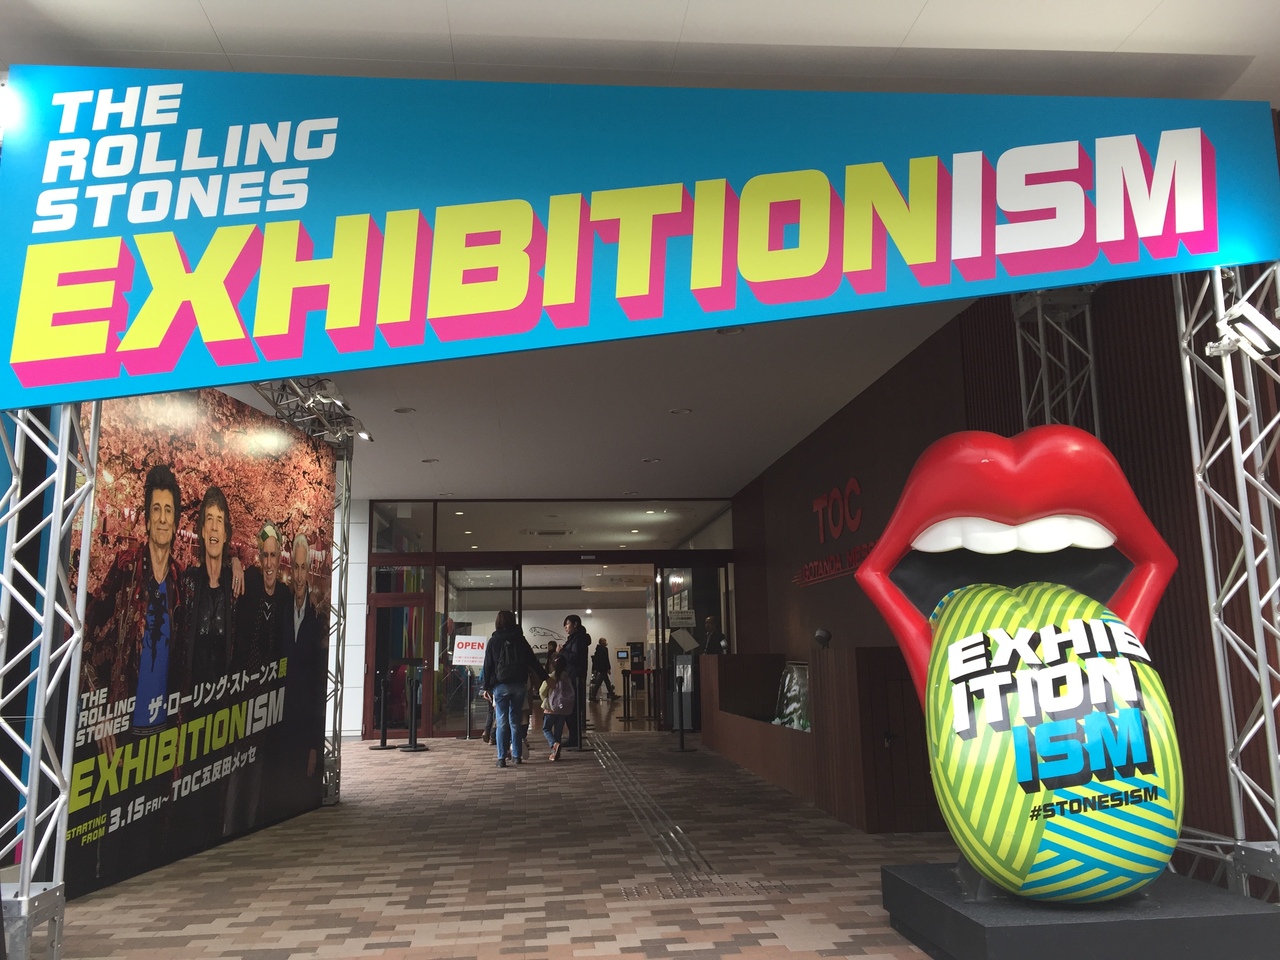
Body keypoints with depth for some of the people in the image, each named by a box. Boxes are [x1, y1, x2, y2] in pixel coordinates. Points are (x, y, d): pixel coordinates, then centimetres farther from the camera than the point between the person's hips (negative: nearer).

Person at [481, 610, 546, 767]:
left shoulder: (493, 641, 1)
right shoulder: (520, 639, 5)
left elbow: (488, 666, 0)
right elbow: (533, 661, 5)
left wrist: (487, 687, 5)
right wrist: (545, 678, 10)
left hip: (500, 685, -2)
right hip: (518, 684, 2)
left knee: (501, 722, 0)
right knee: (515, 721, 11)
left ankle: (502, 758, -3)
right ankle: (517, 755, 13)